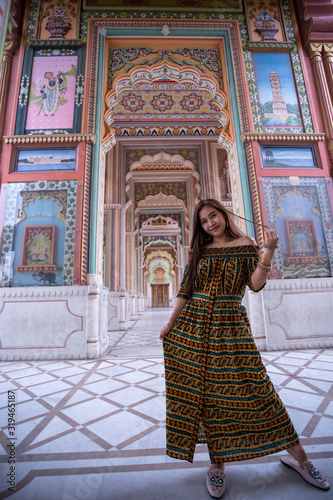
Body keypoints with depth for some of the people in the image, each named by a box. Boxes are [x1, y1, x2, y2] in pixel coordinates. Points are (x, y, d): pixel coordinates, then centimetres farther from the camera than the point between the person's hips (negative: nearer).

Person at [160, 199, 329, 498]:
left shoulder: (246, 245, 4)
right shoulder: (199, 251, 9)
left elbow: (256, 285, -6)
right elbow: (185, 290, 9)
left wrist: (269, 251, -18)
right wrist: (171, 323, 10)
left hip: (231, 327, -2)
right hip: (193, 327, 3)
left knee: (253, 387, 1)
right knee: (205, 393, 6)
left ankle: (297, 455, 26)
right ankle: (217, 462, 26)